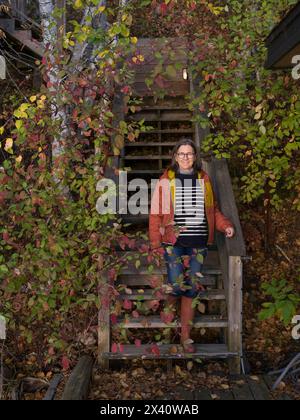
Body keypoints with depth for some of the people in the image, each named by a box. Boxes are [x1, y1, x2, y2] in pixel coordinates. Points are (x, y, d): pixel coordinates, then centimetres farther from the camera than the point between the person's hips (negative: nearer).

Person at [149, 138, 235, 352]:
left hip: (198, 242, 3)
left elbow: (213, 209, 16)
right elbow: (156, 213, 0)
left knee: (192, 288, 3)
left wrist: (225, 224, -1)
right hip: (174, 241, -2)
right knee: (177, 285, -13)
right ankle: (170, 300, 25)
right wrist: (156, 243, -4)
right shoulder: (166, 181, 1)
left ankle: (186, 335, 19)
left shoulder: (204, 180, 9)